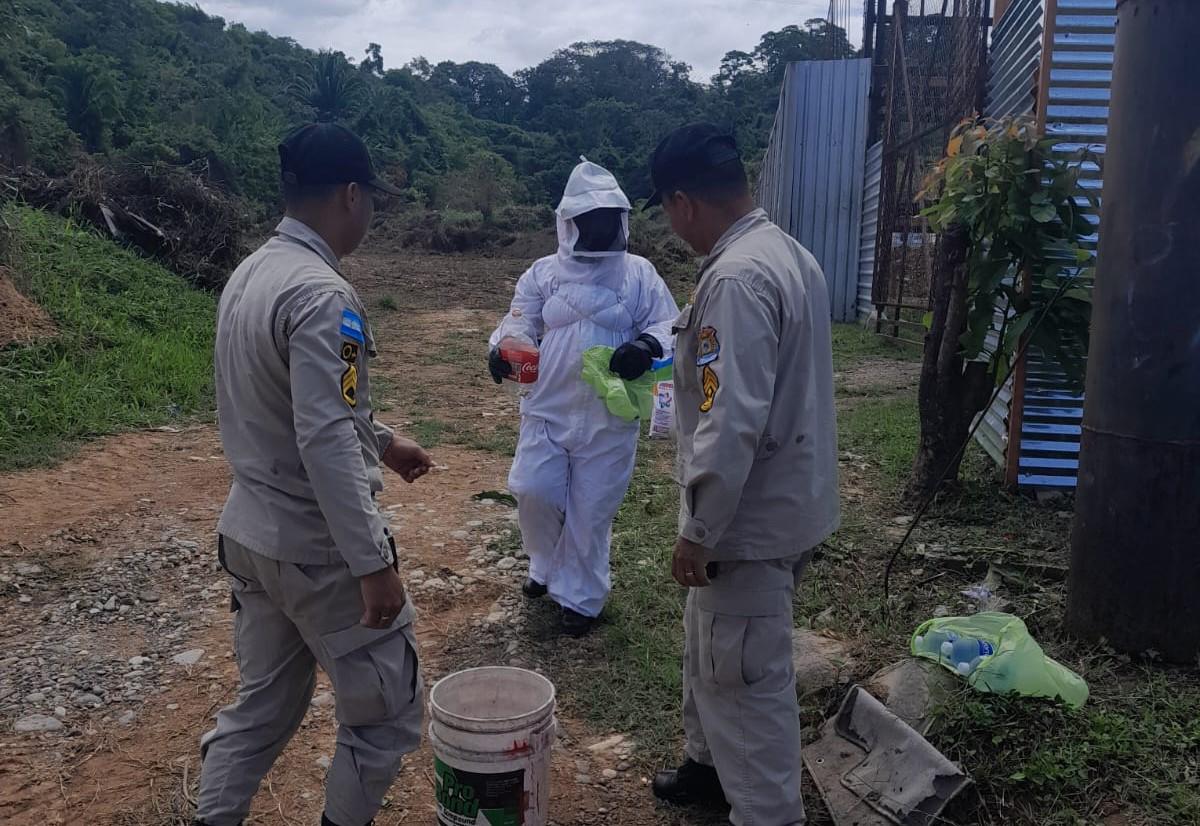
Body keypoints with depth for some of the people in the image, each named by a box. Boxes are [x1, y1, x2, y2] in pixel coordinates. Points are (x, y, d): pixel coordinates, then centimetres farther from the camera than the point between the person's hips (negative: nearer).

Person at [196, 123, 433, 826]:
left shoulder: (249, 276, 7)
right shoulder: (321, 295, -22)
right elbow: (325, 443, -27)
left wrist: (381, 439, 25)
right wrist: (373, 563, -23)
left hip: (250, 533, 9)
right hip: (318, 549, -9)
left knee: (263, 707, 23)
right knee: (388, 713, 11)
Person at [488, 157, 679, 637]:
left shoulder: (639, 274, 0)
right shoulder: (544, 272, 4)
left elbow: (668, 325, -2)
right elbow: (521, 322, 3)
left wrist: (647, 346, -25)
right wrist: (504, 347, -21)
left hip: (609, 418, -2)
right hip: (548, 409, 2)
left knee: (591, 509, 6)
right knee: (533, 491, 0)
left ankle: (580, 596, 25)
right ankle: (548, 563, 32)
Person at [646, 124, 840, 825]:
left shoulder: (736, 278, -25)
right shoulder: (790, 255, 8)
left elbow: (731, 424, -28)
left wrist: (698, 531, -20)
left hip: (752, 520, -10)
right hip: (785, 501, 10)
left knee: (748, 680, 4)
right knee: (713, 656, 25)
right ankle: (715, 766, 45)